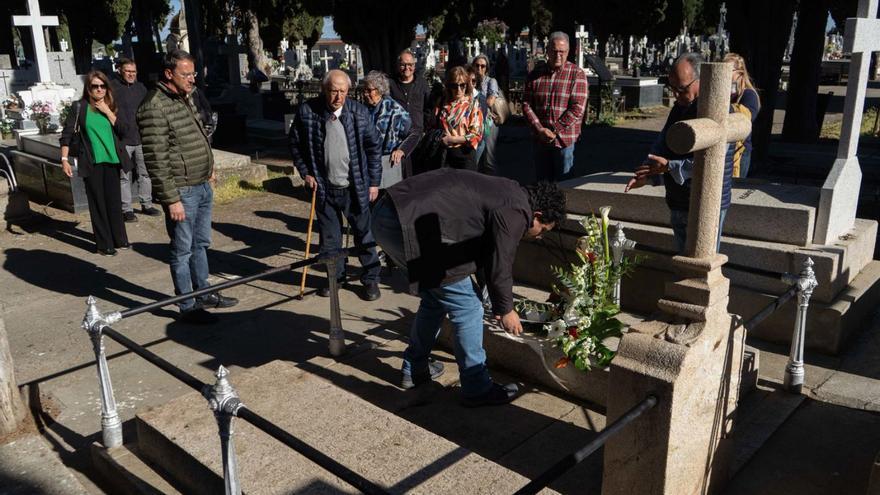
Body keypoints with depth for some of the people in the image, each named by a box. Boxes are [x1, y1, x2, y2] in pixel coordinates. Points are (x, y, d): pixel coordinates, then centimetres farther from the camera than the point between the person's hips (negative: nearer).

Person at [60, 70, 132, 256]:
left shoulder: (110, 107, 8)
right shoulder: (80, 107, -3)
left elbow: (123, 130, -2)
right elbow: (67, 134, -5)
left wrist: (108, 112, -10)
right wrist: (64, 159, -12)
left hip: (112, 160, 3)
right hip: (91, 162, -3)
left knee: (114, 202, 10)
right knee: (97, 203, 2)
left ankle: (119, 239, 23)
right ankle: (104, 244, 9)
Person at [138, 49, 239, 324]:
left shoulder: (186, 98, 10)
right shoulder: (154, 108, -18)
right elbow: (156, 161, -21)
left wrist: (209, 169, 21)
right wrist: (171, 199, -21)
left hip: (203, 186, 9)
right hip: (182, 191, -9)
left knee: (201, 244, 20)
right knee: (182, 251, 3)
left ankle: (204, 294, 34)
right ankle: (187, 306, 15)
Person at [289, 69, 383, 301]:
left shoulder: (359, 112, -6)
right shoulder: (307, 112, -6)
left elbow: (374, 147, 2)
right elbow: (295, 144, 8)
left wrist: (374, 182, 1)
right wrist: (305, 173, 2)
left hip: (355, 187, -1)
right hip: (324, 188, 1)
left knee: (364, 234, 7)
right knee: (329, 237, 12)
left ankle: (371, 279, 21)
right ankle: (335, 276, 30)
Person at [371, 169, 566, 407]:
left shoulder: (508, 192, 21)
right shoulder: (515, 213, -9)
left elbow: (485, 252, 29)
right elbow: (500, 265, -3)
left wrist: (500, 302, 35)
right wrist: (505, 309, 15)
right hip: (412, 226, -10)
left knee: (436, 296, 25)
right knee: (467, 308, 1)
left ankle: (414, 369, 38)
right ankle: (476, 389, 13)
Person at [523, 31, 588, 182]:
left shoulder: (577, 74, -3)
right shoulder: (536, 74, 8)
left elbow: (577, 108, -11)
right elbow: (526, 104, 3)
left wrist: (555, 131, -15)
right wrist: (540, 129, -11)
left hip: (565, 140, -3)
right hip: (540, 140, 3)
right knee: (541, 182, 11)